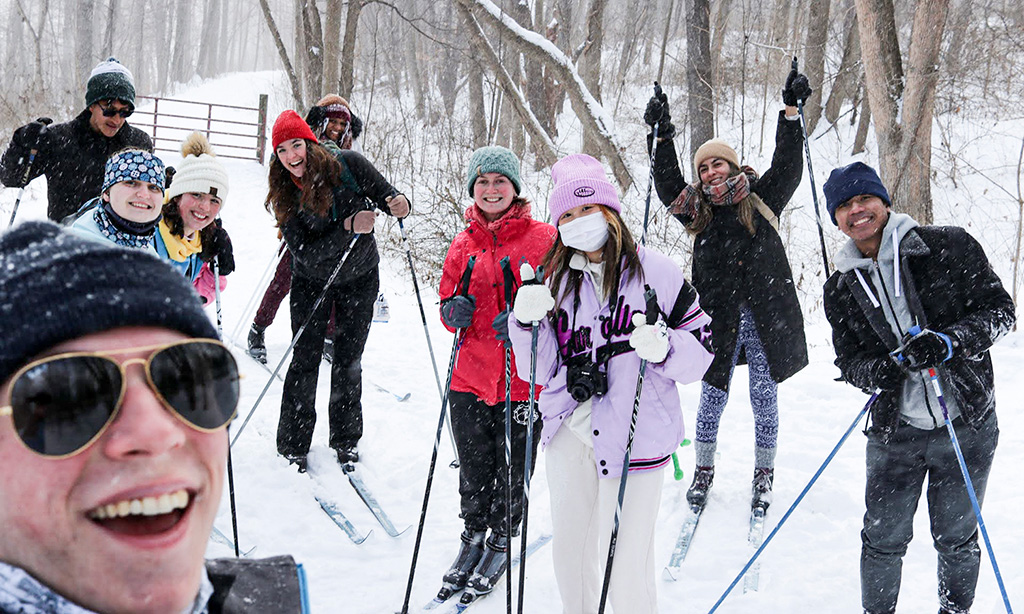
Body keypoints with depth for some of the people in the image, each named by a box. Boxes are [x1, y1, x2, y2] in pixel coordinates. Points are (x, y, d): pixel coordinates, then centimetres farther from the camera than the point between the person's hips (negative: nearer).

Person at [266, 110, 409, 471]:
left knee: (349, 362, 7)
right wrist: (348, 227, -35)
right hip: (312, 283, 0)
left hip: (360, 279, 0)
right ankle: (293, 446, 13)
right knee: (305, 360, 0)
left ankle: (346, 440, 23)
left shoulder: (349, 166, -19)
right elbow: (303, 252, -23)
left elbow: (385, 194, -9)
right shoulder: (284, 196, -17)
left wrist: (400, 205, -34)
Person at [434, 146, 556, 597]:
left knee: (511, 473, 8)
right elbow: (448, 299, 16)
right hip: (471, 376, 3)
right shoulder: (464, 244, 8)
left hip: (523, 379, -3)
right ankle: (473, 535, 37)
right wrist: (454, 310, -8)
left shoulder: (544, 239, -4)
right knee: (474, 471, 12)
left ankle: (502, 541, 32)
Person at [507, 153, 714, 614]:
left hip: (635, 435, -4)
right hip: (571, 433, 5)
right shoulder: (559, 281, 8)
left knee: (629, 562, -2)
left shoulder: (654, 272, -5)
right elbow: (540, 370, 6)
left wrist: (663, 348, -22)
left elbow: (701, 344, -3)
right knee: (570, 551, 17)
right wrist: (527, 322, -10)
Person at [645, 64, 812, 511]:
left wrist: (790, 112, -8)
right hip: (719, 318, 1)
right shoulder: (697, 210, 7)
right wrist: (662, 135, -7)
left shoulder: (761, 200, 4)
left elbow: (787, 165, -1)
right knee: (713, 396, 6)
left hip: (766, 315, -1)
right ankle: (703, 470, 25)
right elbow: (668, 185, -1)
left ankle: (764, 475, 23)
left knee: (764, 397, 7)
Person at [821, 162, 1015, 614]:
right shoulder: (841, 289, 3)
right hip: (895, 433, 2)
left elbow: (999, 310, -3)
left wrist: (949, 342, -20)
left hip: (968, 427, -1)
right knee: (883, 539, 7)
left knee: (957, 537, 12)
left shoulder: (949, 247, -5)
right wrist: (887, 368, -17)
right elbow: (849, 361, 6)